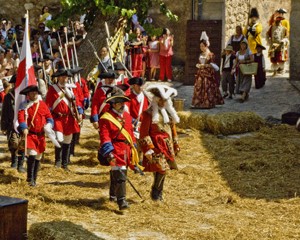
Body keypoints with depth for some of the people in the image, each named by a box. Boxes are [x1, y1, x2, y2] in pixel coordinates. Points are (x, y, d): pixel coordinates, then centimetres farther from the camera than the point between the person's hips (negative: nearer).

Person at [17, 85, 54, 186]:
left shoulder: (42, 104, 8)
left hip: (41, 135, 5)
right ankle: (30, 178, -11)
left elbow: (49, 116, 11)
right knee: (32, 154, -20)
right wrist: (24, 128, -33)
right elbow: (21, 117, -17)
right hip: (30, 135, -5)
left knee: (38, 157, 11)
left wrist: (48, 126, -9)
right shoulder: (24, 105, -3)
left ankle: (34, 179, 22)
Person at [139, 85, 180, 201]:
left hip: (167, 146, 6)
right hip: (156, 146, -6)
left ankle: (159, 193, 20)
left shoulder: (169, 113, 14)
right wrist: (148, 150, -15)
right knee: (161, 169, -15)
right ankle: (155, 192, 1)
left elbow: (173, 129, 22)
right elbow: (144, 133, -10)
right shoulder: (149, 114, -8)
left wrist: (176, 145, 21)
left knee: (162, 170, 9)